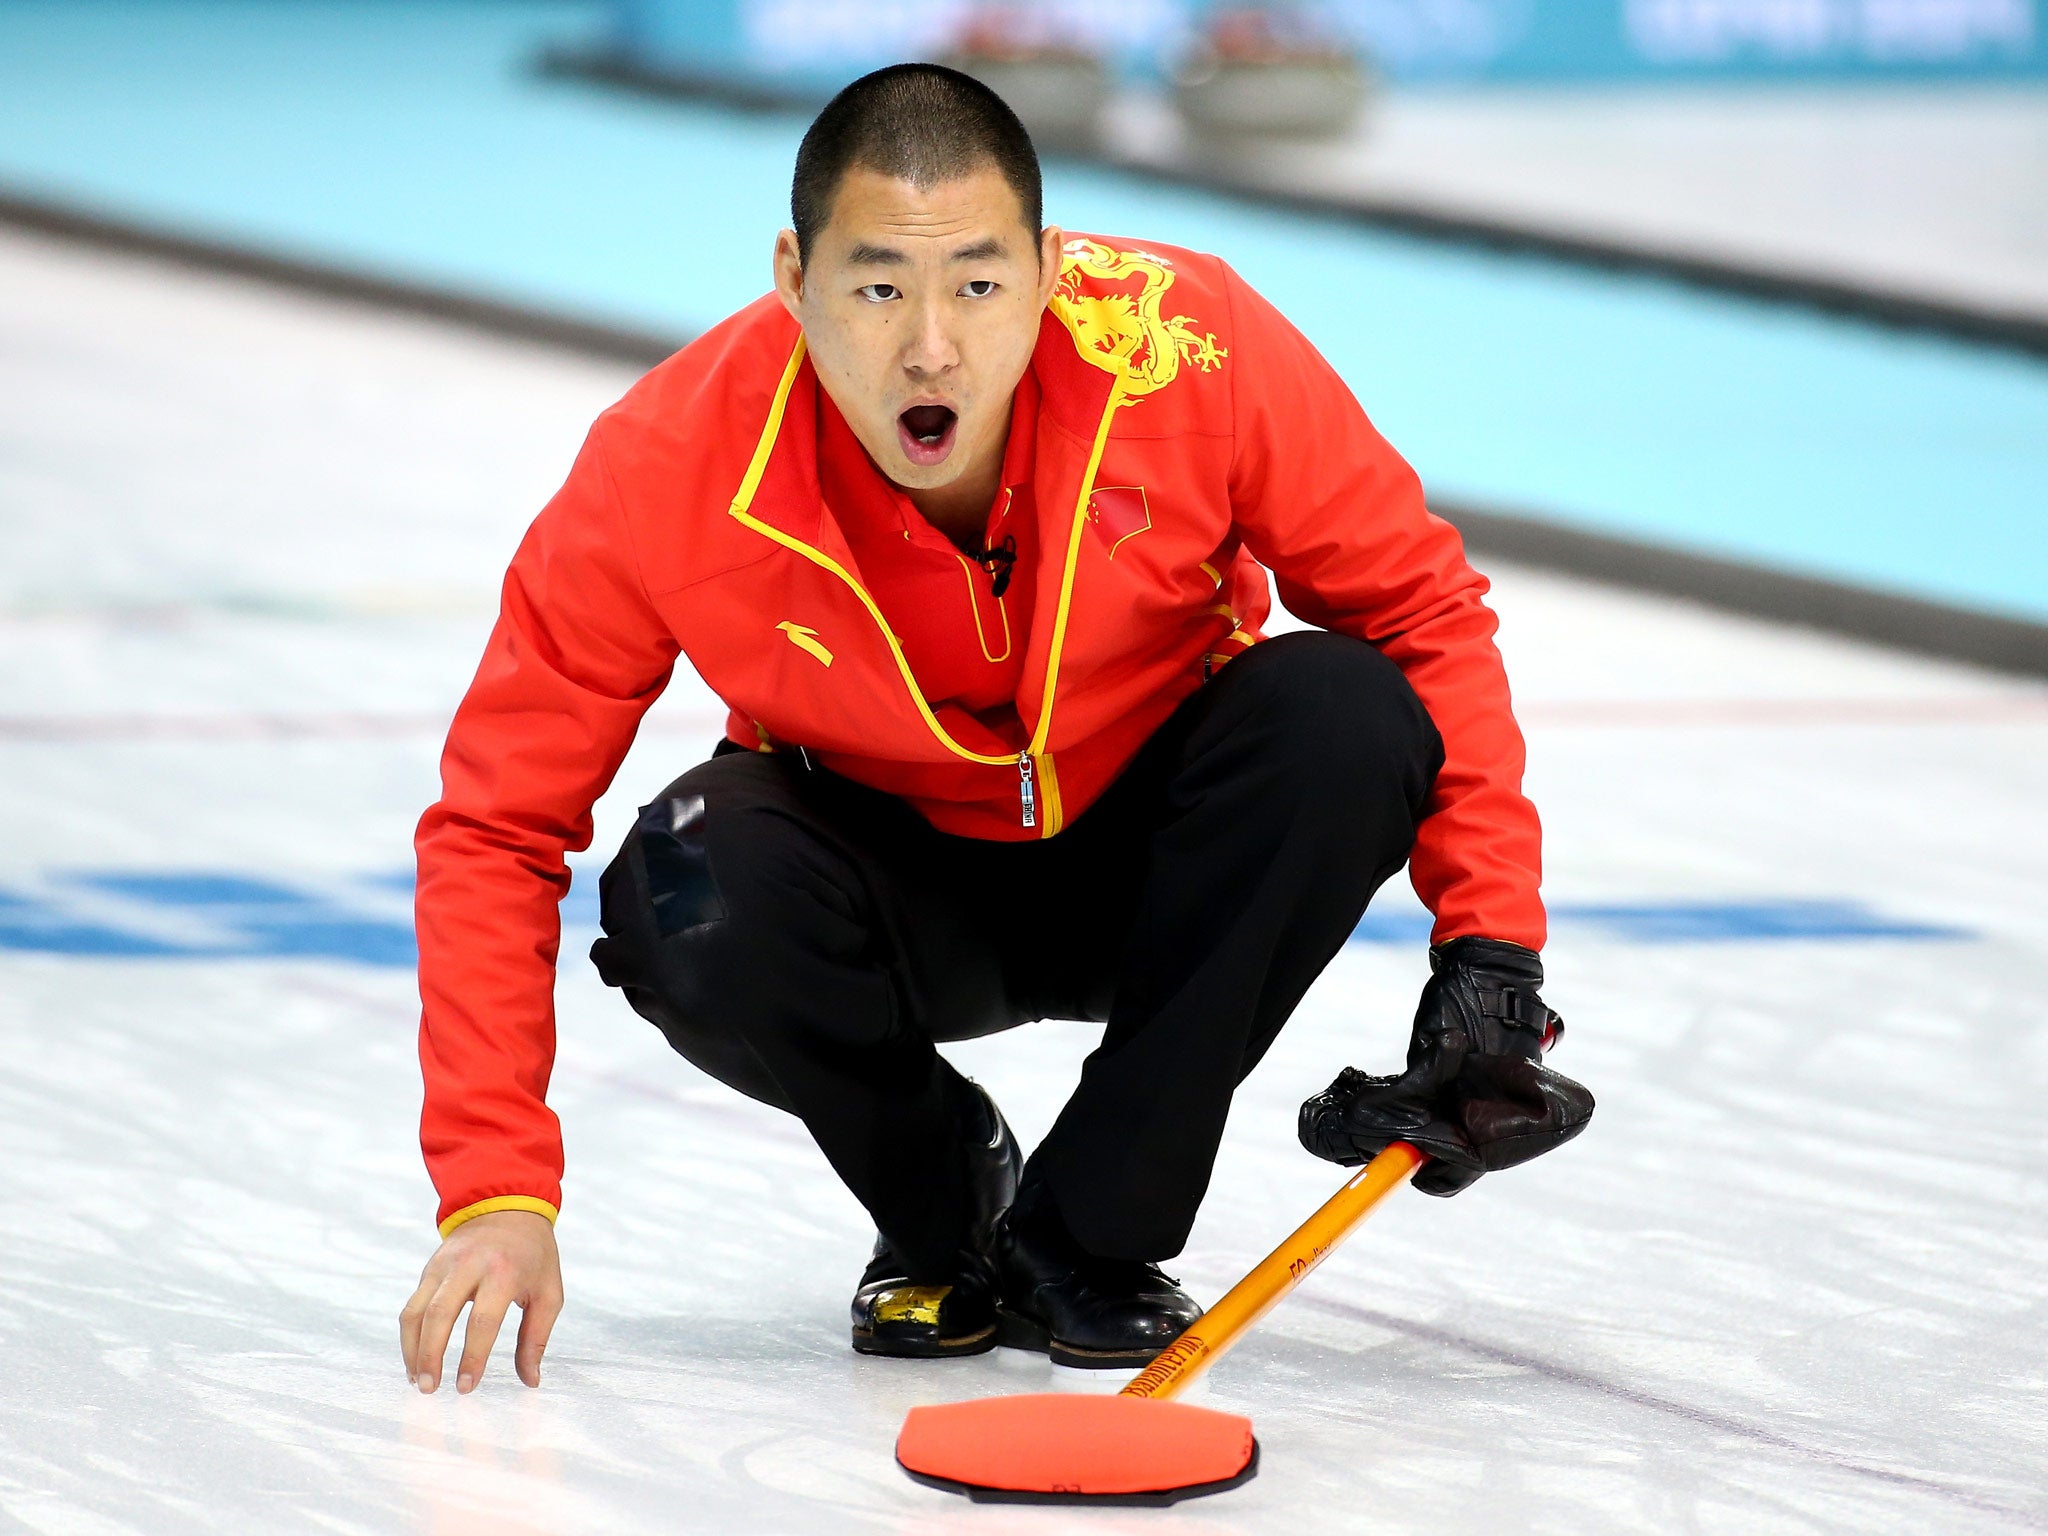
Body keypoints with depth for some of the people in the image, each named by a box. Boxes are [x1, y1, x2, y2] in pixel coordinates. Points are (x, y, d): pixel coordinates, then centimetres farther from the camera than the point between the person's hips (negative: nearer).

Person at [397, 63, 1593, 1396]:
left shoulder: (1192, 350, -28)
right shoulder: (669, 470, -27)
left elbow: (1424, 612, -14)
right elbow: (497, 823, -20)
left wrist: (1489, 947, -22)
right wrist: (499, 1191, -29)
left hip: (1147, 868, 1)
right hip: (898, 890, -1)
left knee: (1345, 715, -28)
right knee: (688, 899, -32)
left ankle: (1082, 1233, -12)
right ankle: (940, 1199, 2)